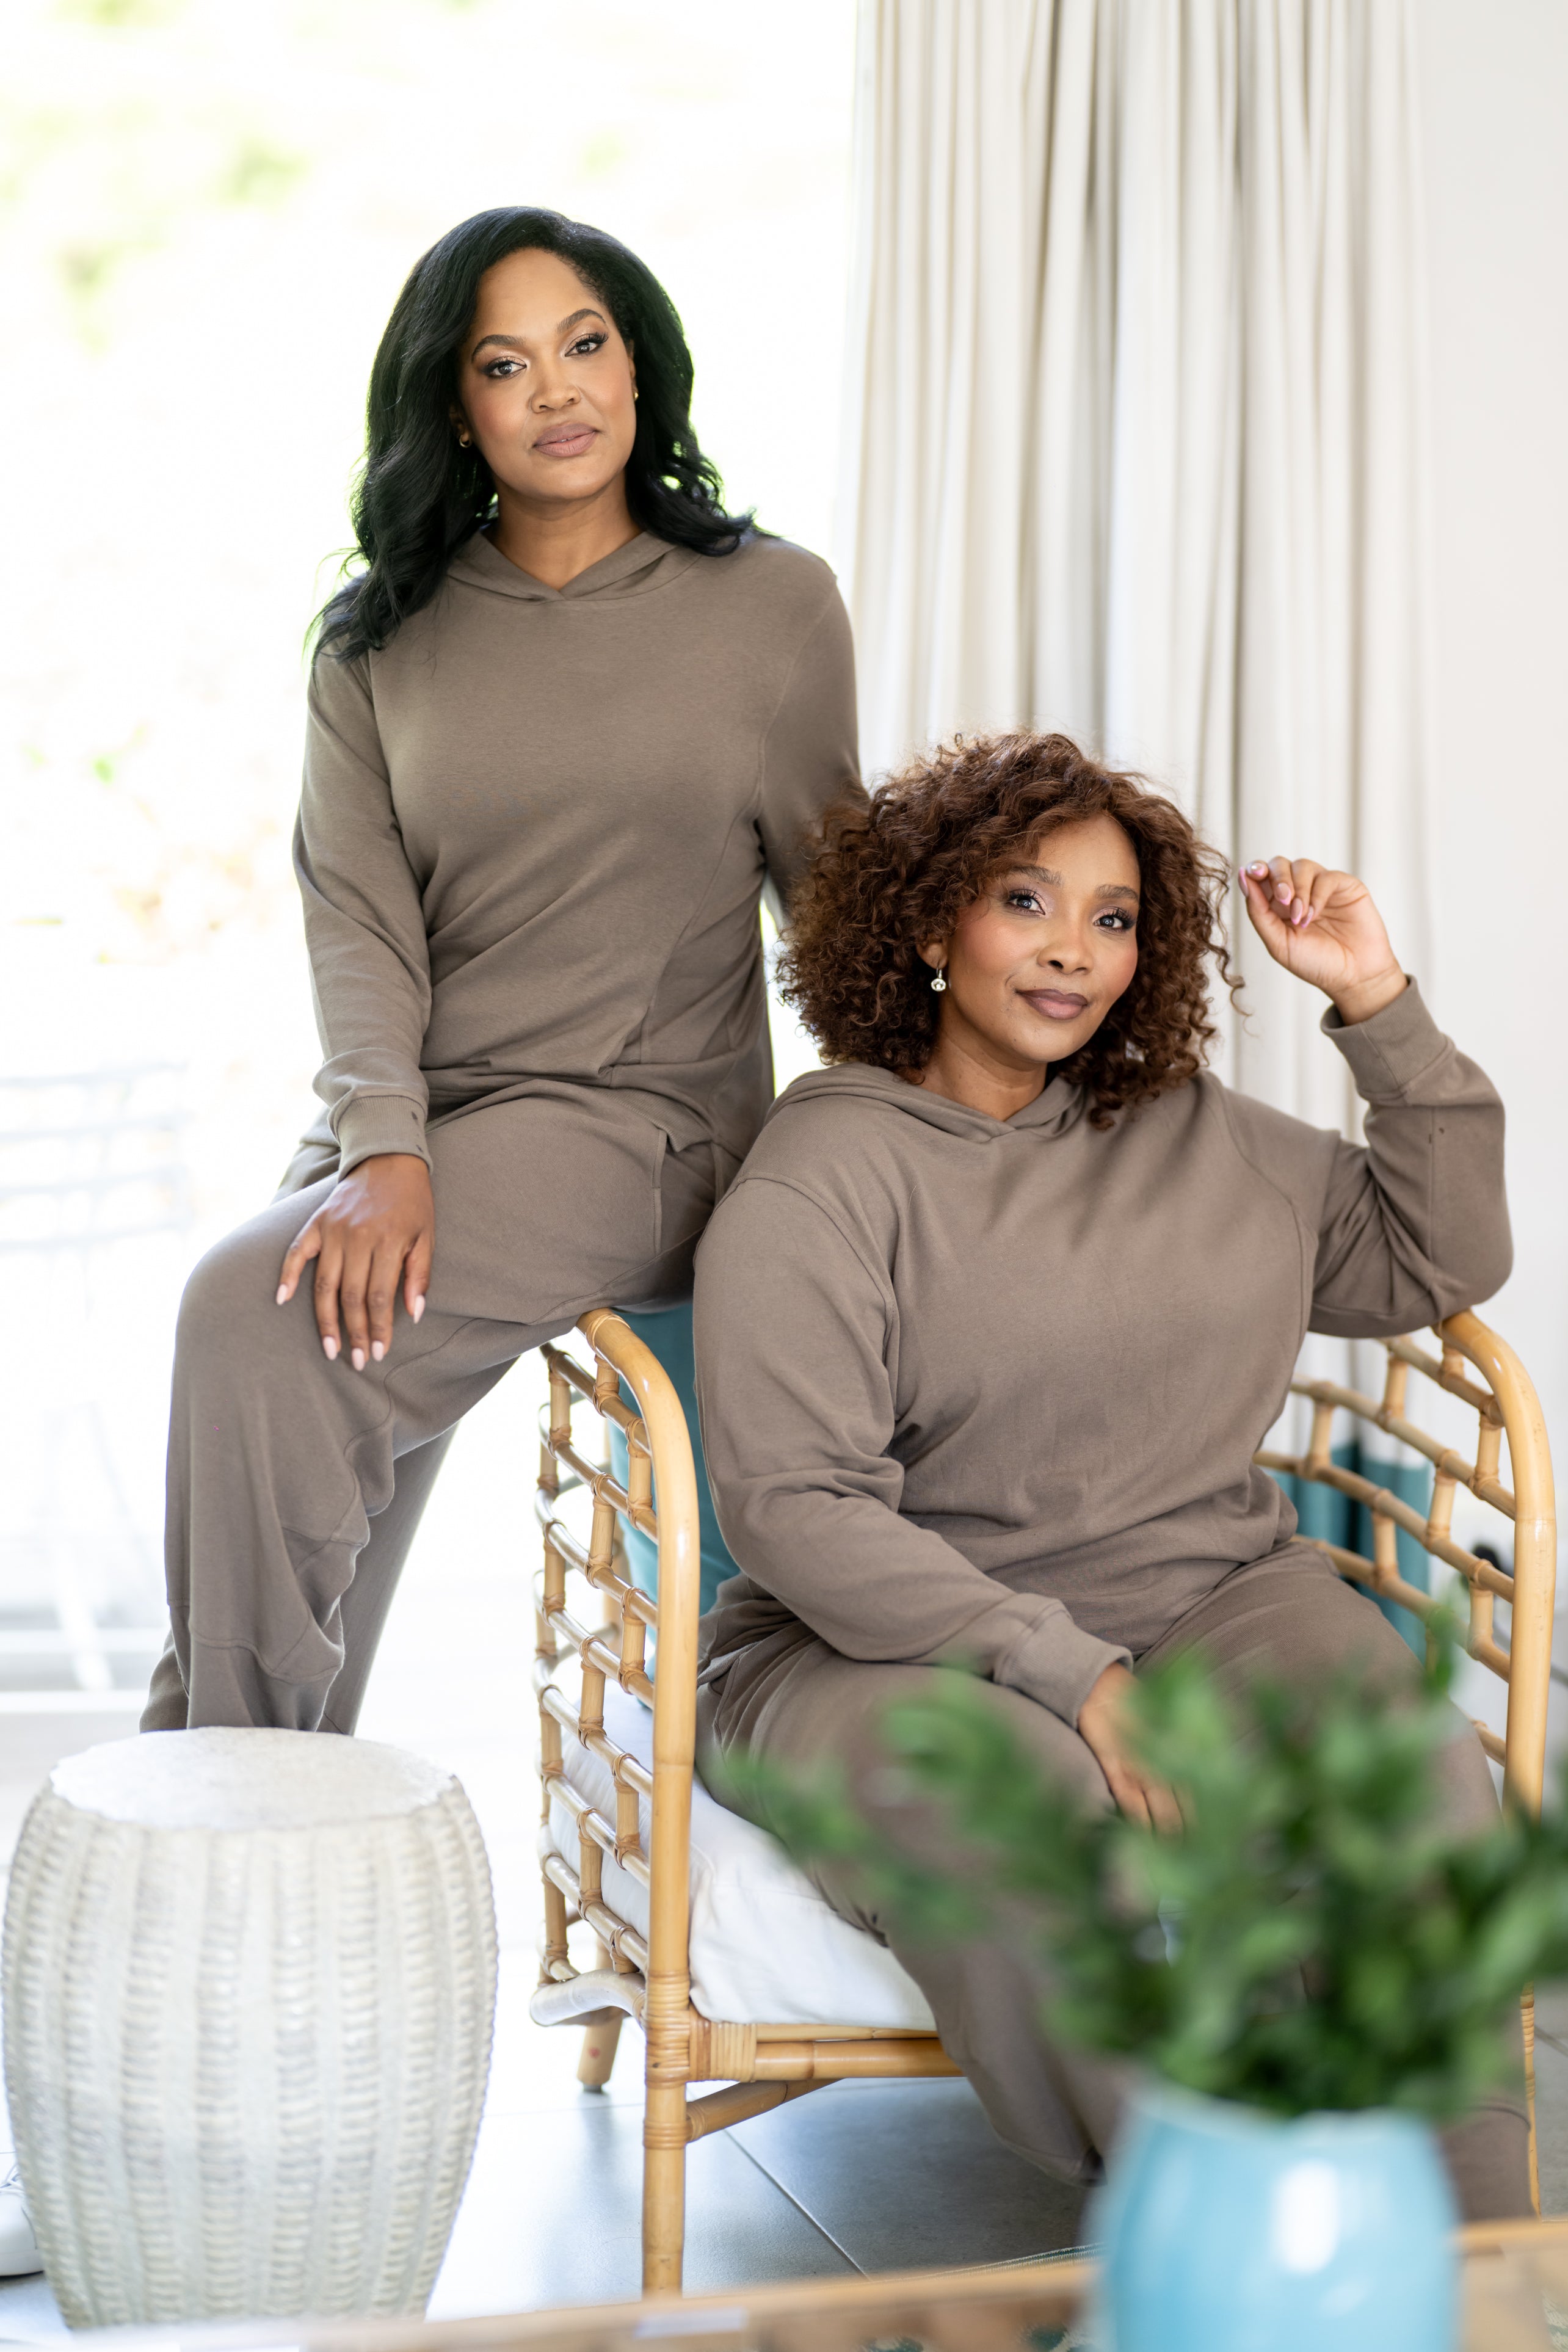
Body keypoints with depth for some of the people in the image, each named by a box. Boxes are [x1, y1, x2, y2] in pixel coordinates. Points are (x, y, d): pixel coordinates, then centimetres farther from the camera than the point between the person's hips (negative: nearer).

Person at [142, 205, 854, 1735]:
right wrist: (382, 1150, -17)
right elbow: (356, 916, 0)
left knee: (253, 1310, -25)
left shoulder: (773, 606, 5)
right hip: (418, 1120, 4)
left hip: (645, 1124, -4)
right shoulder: (382, 642, 11)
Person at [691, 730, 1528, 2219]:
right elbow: (791, 1506, -12)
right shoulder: (825, 1175, -3)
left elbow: (1445, 1260, 21)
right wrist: (1065, 1674, -21)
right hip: (886, 1644, -4)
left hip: (1209, 1599, 4)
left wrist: (1378, 1008, 11)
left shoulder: (1197, 1141, 17)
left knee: (1420, 1770, -28)